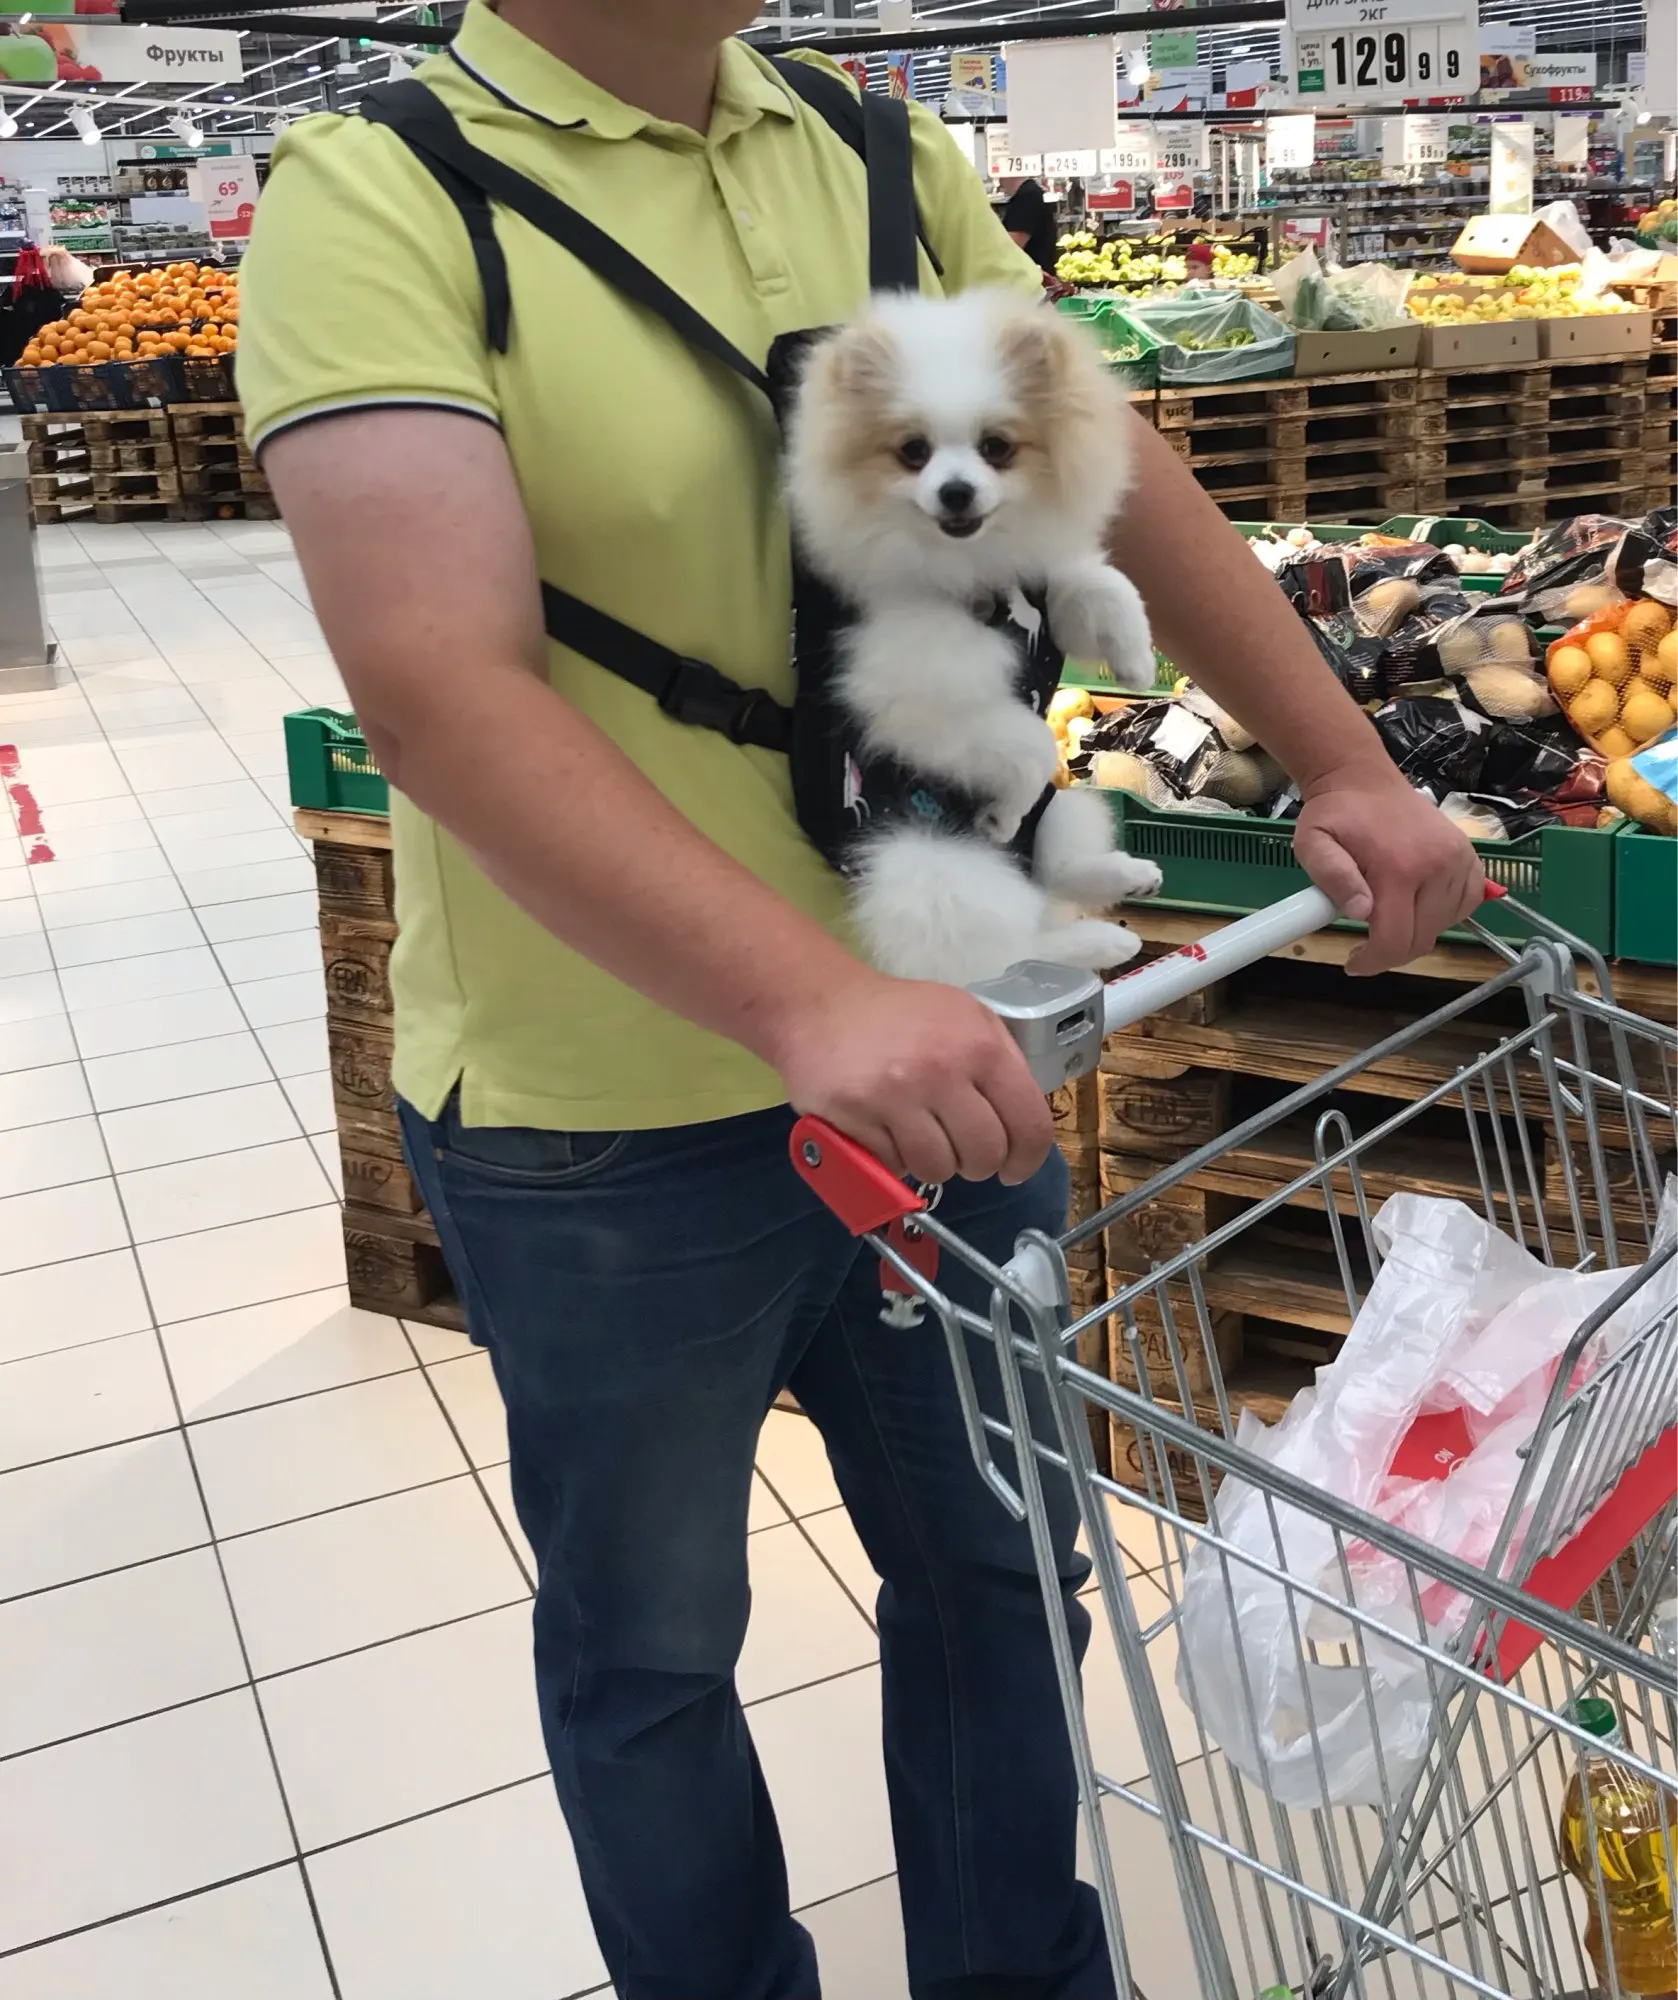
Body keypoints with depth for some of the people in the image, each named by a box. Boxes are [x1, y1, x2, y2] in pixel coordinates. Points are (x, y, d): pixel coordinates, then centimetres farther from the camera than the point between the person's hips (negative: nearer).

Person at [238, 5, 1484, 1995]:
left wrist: (1342, 765, 1)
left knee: (999, 1568, 21)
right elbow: (443, 690, -28)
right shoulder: (374, 204, -14)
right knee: (650, 1646, 17)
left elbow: (1120, 485, 9)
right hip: (610, 1124, -5)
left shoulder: (884, 163, 4)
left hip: (943, 1048, 6)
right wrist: (816, 999, -38)